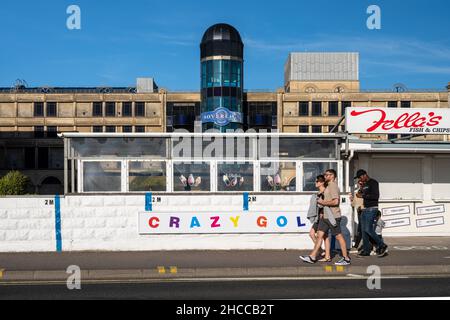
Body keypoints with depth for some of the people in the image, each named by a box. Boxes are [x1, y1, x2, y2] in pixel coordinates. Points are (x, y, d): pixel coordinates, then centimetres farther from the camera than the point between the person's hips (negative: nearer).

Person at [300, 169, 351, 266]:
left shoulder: (333, 186, -14)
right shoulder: (329, 186, 17)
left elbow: (335, 201, -24)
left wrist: (323, 202, -14)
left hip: (333, 216, -10)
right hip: (326, 216, 10)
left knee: (339, 236, -2)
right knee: (320, 235, 7)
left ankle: (346, 259, 7)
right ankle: (312, 257, 10)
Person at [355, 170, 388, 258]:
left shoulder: (373, 182, -10)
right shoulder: (365, 184, 18)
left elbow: (376, 196, -22)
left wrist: (363, 196, -20)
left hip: (372, 209, -9)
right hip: (365, 209, 9)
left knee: (368, 230, -13)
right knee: (364, 230, 6)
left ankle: (382, 246, 0)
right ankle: (366, 250, 11)